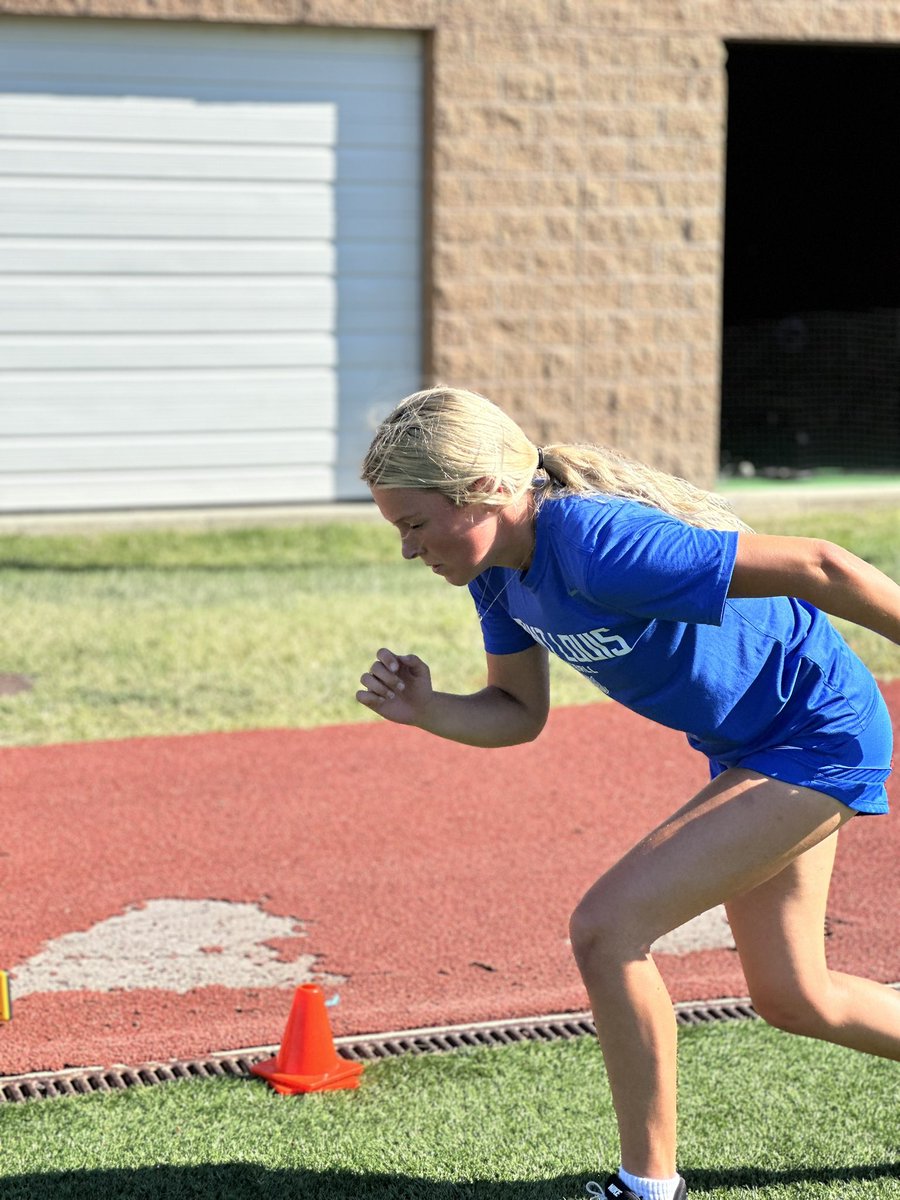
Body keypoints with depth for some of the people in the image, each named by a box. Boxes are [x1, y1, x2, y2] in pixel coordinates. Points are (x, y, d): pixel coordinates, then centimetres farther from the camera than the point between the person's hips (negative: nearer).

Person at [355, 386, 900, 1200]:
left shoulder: (599, 548, -34)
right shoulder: (499, 566, -7)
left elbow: (816, 567, -31)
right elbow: (519, 712, 5)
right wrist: (426, 711, -14)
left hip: (820, 737, -9)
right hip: (748, 747, 10)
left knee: (607, 928, -18)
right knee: (792, 998, 21)